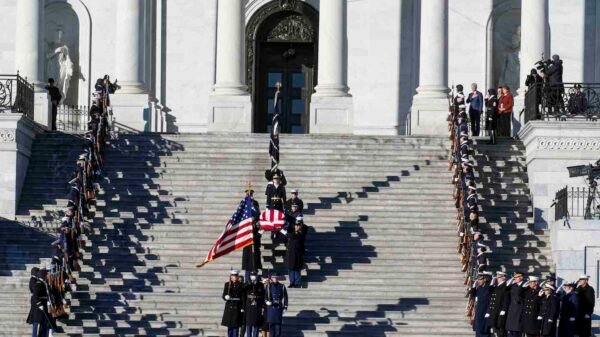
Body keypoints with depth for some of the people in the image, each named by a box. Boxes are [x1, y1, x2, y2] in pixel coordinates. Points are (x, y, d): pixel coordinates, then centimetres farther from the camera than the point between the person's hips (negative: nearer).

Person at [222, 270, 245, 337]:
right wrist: (226, 297, -18)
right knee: (229, 326, 6)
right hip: (229, 308, 2)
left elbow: (243, 297, -2)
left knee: (236, 326, -2)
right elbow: (224, 296, 6)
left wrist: (242, 308, -9)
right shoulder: (227, 284, 6)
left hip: (237, 308, -2)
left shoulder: (241, 285, 1)